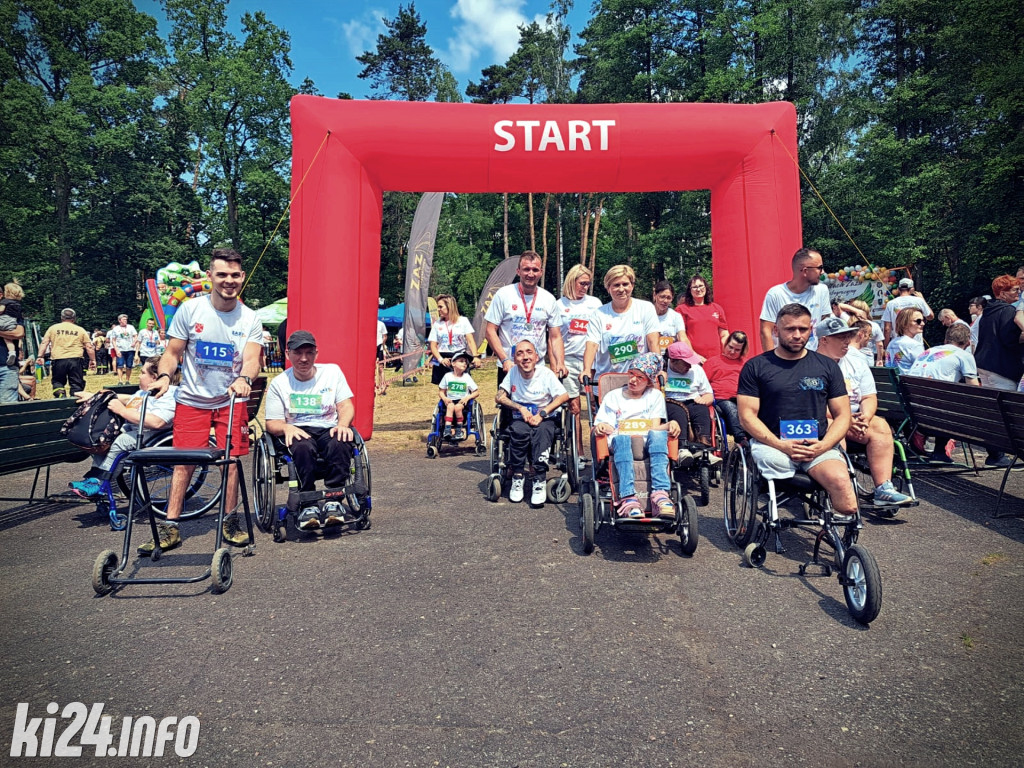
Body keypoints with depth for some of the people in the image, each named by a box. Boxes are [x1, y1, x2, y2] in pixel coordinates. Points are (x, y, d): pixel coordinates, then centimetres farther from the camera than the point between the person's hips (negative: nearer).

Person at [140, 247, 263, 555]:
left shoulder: (250, 319, -3)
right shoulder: (190, 309, -4)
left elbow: (252, 359, -13)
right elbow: (172, 352, 0)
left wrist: (244, 379, -35)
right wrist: (164, 377, -20)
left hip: (231, 400, 0)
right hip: (192, 400, 0)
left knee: (231, 460, 0)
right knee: (183, 463, -1)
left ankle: (230, 522, 16)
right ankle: (169, 528, 7)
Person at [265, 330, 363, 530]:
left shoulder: (332, 371, 11)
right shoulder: (279, 383, 9)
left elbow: (346, 405, 5)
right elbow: (272, 423, 6)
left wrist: (342, 424, -17)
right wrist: (286, 427, -19)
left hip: (329, 429, 1)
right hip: (297, 431, -1)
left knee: (341, 443, -35)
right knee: (303, 447, -37)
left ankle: (333, 501, -26)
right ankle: (307, 506, -28)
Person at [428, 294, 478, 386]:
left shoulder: (463, 321, 2)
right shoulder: (437, 324, 7)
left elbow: (470, 341, -4)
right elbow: (433, 346, 4)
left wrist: (474, 356, -21)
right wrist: (440, 359, -14)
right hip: (443, 362, 2)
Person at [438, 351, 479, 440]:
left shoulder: (467, 377, 5)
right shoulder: (448, 376, 6)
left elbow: (476, 392, 5)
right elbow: (441, 391, 11)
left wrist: (467, 397, -11)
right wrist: (444, 398, -10)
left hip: (463, 401, -1)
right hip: (450, 400, 1)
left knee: (458, 407, -32)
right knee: (450, 406, -33)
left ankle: (460, 429, -15)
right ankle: (447, 429, -36)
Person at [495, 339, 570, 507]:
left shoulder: (546, 373, -7)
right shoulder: (512, 373, 0)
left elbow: (564, 396, -13)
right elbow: (500, 397, 0)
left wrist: (541, 414, -21)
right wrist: (521, 409, -14)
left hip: (544, 419, -1)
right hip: (519, 419, 1)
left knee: (542, 431, -36)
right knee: (520, 431, -34)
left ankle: (539, 481, -31)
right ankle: (518, 477, -20)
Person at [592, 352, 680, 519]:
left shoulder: (655, 396, 25)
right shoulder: (613, 397, 23)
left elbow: (655, 427, 10)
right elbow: (601, 426, 12)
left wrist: (671, 424, -13)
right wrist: (599, 427, -13)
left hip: (647, 443, 1)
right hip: (620, 443, 0)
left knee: (658, 434, -35)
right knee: (622, 438, -38)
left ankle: (660, 495, -49)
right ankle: (628, 498, -53)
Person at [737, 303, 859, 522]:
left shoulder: (827, 366, 15)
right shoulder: (756, 366, 7)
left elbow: (842, 416, 12)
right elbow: (747, 416, 0)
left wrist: (822, 446, -8)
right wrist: (782, 445, -14)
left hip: (818, 445, 2)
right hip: (771, 442, -1)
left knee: (840, 480, -29)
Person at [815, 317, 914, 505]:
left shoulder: (856, 359, 13)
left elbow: (869, 397, 11)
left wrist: (865, 417, -12)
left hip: (854, 419, 6)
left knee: (881, 426, -20)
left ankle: (884, 489, -26)